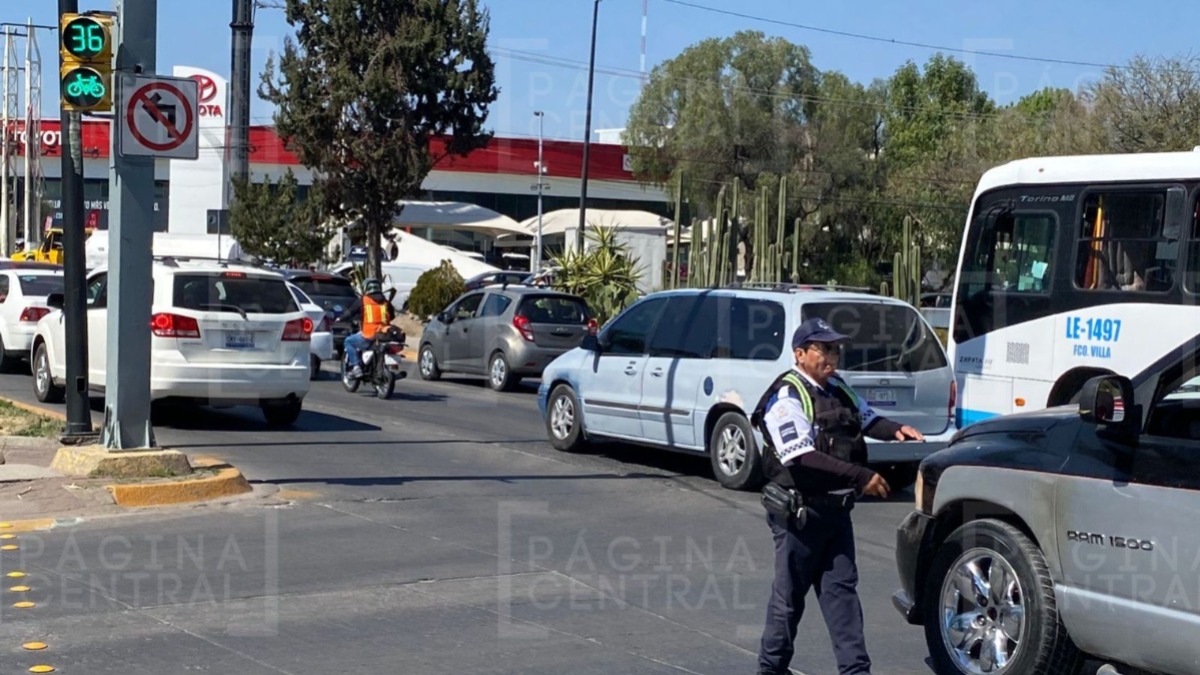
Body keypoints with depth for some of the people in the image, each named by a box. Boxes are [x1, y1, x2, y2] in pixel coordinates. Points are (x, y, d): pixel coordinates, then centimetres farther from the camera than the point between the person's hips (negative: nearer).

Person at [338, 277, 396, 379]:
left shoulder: (363, 300, 1)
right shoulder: (386, 302, 11)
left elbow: (350, 312, 7)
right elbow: (391, 316, 23)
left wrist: (340, 318, 25)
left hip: (368, 337, -5)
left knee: (349, 341, 17)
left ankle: (356, 367, 2)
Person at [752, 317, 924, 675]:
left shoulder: (837, 388, 11)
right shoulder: (787, 397, -16)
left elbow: (867, 418, 26)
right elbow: (803, 459, -25)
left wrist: (894, 429, 3)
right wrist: (861, 477, -27)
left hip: (836, 509, 8)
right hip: (799, 512, -7)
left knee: (842, 589, 6)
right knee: (789, 596, 5)